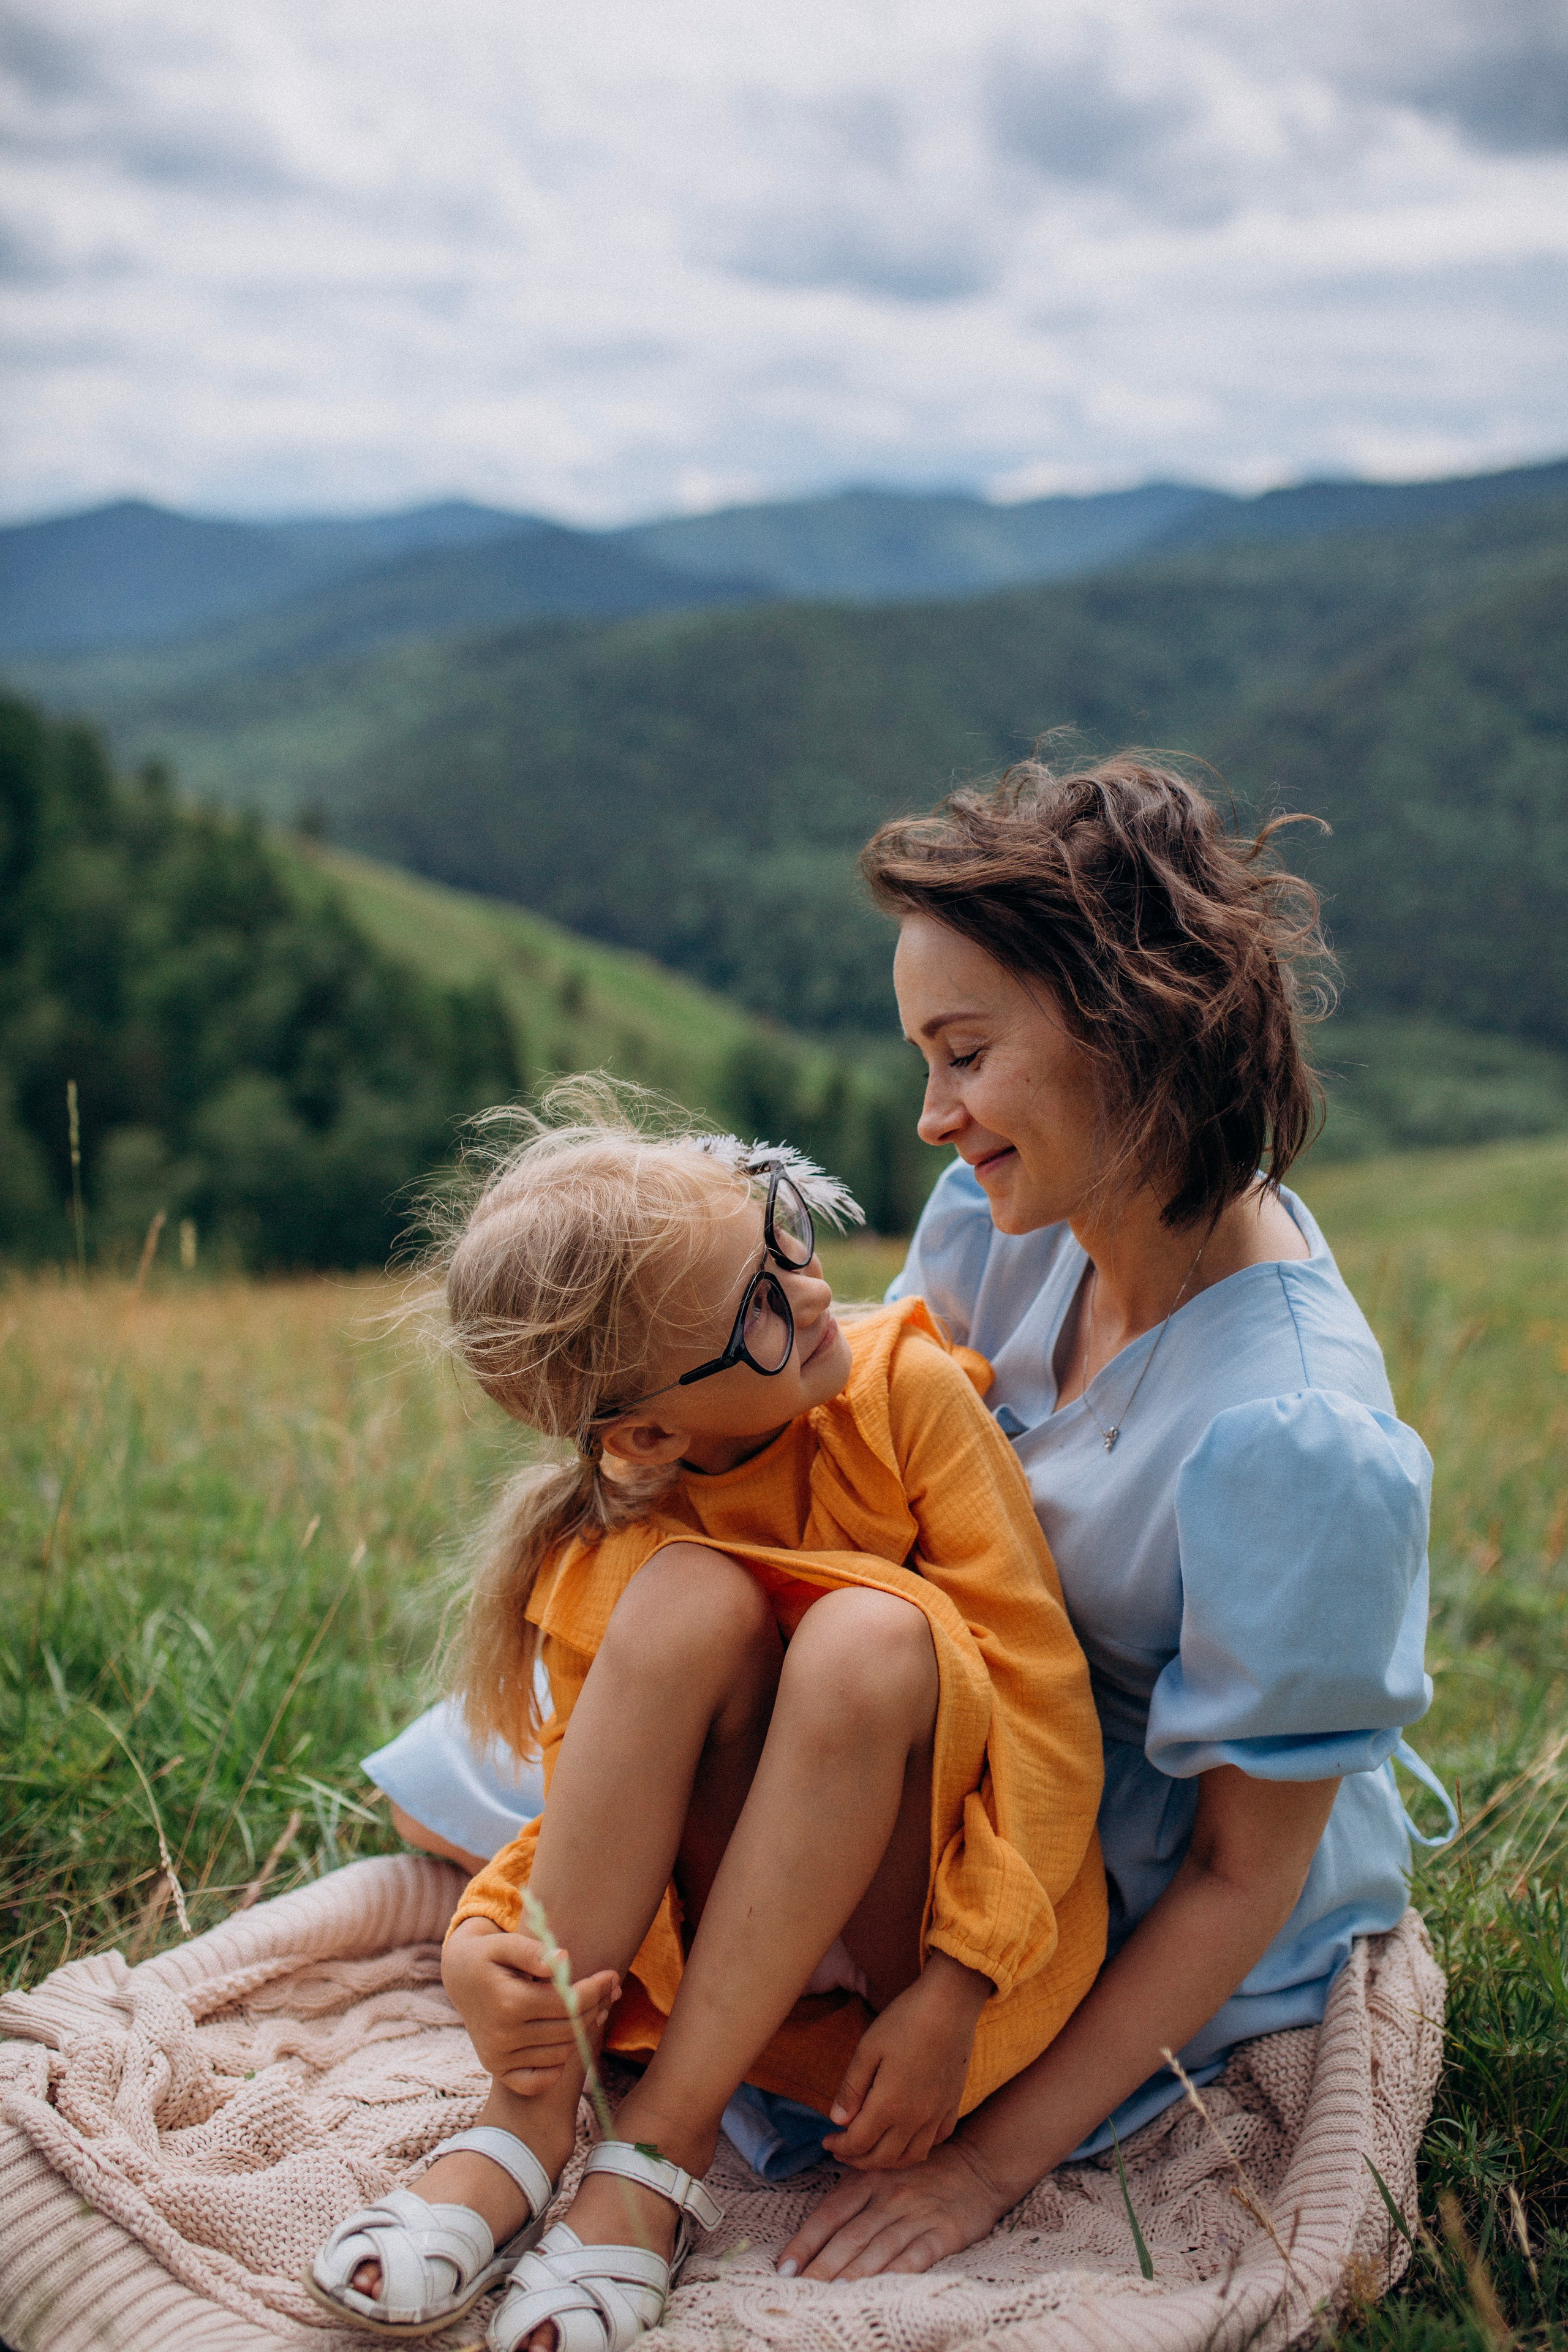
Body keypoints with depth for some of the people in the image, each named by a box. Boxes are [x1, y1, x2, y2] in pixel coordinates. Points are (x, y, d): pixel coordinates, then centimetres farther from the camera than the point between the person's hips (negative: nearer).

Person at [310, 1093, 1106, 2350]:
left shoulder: (907, 1390, -15)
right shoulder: (612, 1557, -9)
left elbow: (1049, 1705, -16)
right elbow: (590, 1810, -4)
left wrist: (955, 1990, -23)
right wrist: (480, 1945, -27)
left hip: (933, 1913, -1)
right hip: (737, 1941, 1)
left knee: (868, 1635, -32)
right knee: (691, 1599, -27)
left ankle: (660, 2153, -23)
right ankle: (527, 2124, -21)